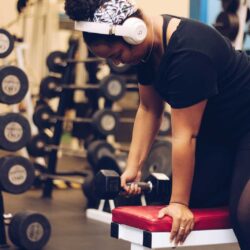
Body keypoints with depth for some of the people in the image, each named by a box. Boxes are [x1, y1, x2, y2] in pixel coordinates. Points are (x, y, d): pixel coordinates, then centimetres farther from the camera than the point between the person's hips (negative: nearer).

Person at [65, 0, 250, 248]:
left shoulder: (188, 53, -33)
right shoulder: (149, 44, -7)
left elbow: (184, 136, -28)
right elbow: (148, 109, 2)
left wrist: (179, 202, -22)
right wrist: (133, 168, -2)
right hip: (217, 131, 8)